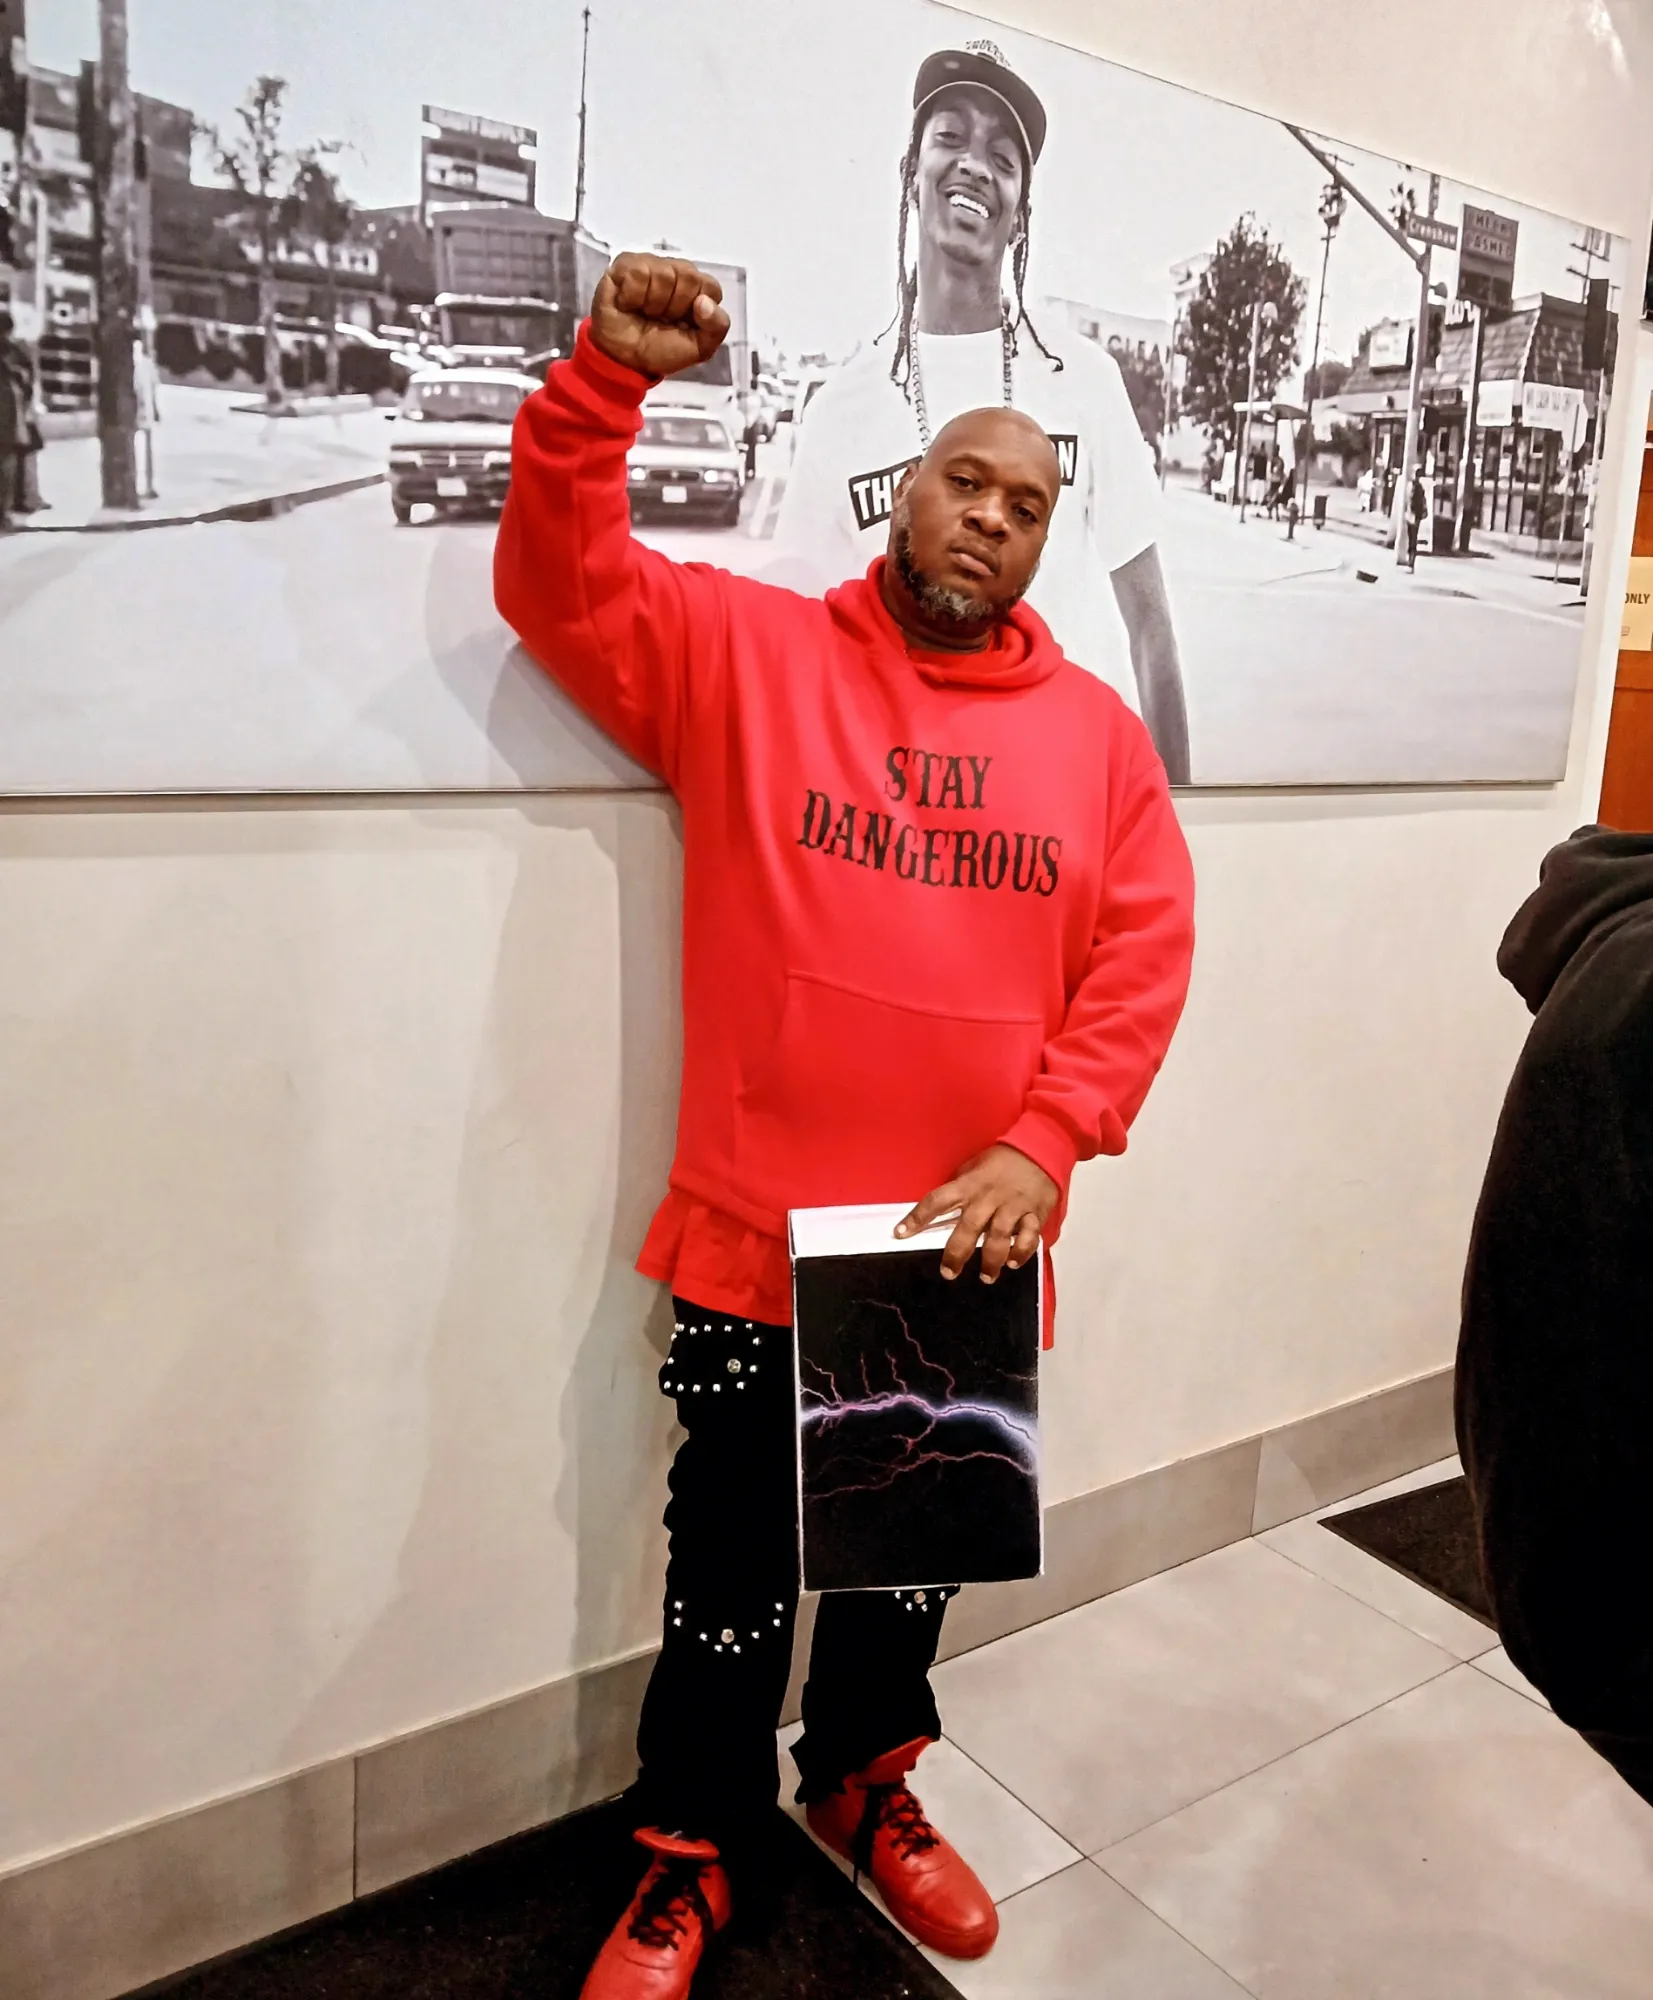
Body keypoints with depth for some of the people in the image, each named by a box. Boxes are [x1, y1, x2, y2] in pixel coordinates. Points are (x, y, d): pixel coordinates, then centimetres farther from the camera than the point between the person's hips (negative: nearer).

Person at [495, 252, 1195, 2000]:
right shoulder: (743, 649, -1)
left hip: (967, 1257, 3)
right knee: (732, 1564, 14)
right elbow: (560, 586, -7)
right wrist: (608, 375, -19)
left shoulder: (1098, 734, 3)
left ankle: (866, 1783, 50)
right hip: (758, 1239, -2)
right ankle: (693, 1854, 38)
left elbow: (1140, 966, 0)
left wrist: (1039, 1149, -12)